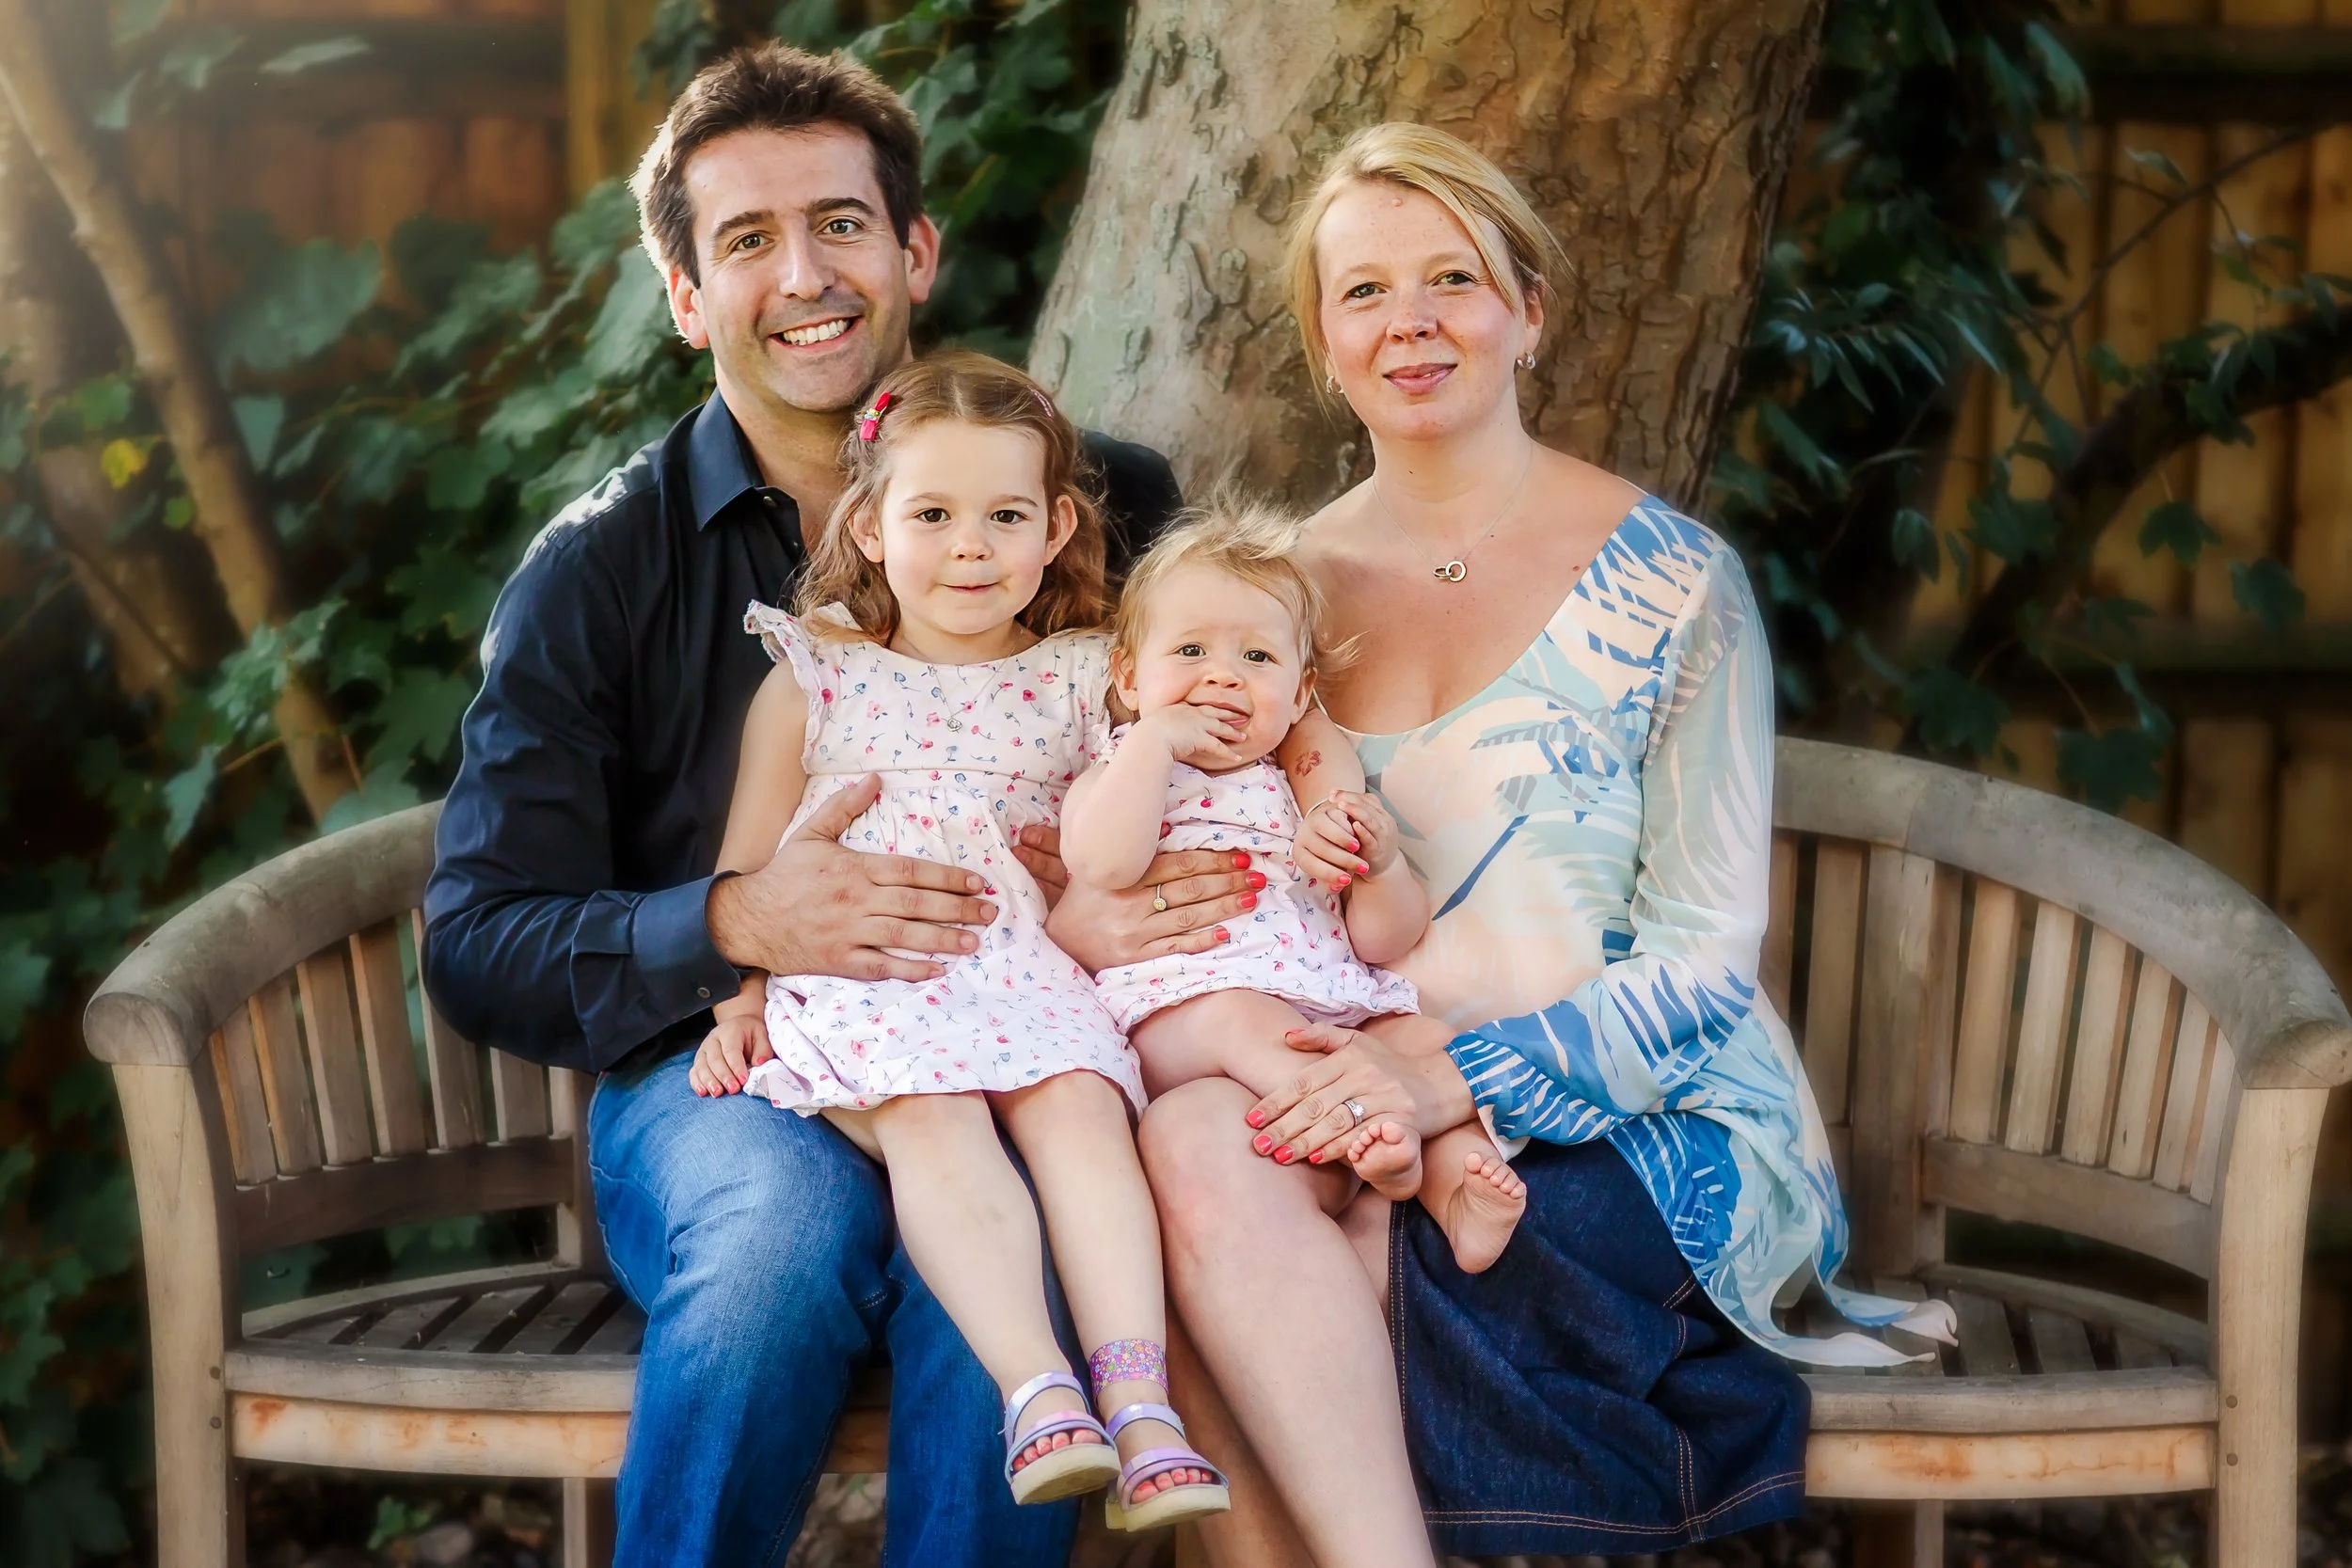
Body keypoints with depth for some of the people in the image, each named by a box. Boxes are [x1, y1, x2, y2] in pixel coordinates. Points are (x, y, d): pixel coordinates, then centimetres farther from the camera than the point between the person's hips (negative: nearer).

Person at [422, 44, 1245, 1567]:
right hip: (721, 1081, 0)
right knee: (792, 1218, -35)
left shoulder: (1094, 506, 7)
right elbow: (481, 948, 1)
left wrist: (1107, 906, -15)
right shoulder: (599, 568, 6)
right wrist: (734, 922, -18)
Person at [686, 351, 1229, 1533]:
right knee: (930, 1110, -33)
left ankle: (1140, 1406, -40)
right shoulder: (812, 678, 14)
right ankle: (1037, 1391, -45)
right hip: (853, 981, -1)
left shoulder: (1080, 682, 16)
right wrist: (738, 1003, 3)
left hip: (1021, 966, 1)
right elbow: (746, 870, 16)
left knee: (1077, 1097, -31)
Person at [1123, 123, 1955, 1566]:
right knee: (1198, 1138, -31)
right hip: (1370, 1111, 4)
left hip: (1657, 1134, -4)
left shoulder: (1673, 582, -2)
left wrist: (1454, 1078, -22)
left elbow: (1705, 958, -7)